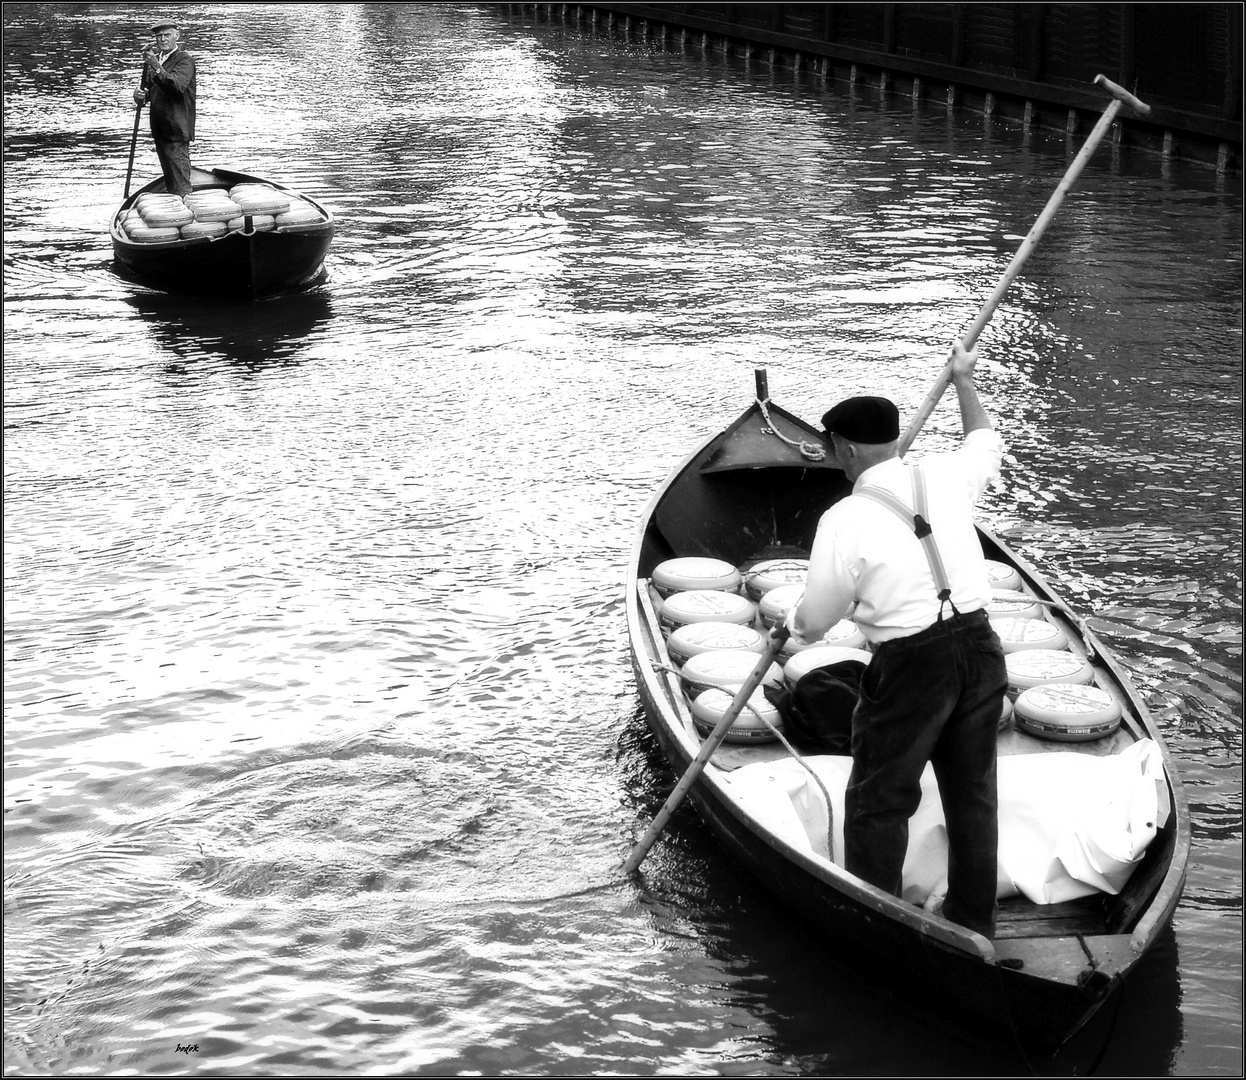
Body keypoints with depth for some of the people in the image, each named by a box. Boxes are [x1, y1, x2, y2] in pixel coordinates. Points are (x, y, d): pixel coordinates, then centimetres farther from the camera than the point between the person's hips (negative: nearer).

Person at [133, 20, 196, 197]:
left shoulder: (184, 60, -10)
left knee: (180, 184, -12)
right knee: (169, 180, 17)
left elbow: (178, 85, -27)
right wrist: (141, 95, -4)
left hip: (176, 129, -8)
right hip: (160, 129, 8)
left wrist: (158, 69, -39)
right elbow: (150, 88, 19)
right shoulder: (154, 58, 15)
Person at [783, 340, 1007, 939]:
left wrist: (789, 623, 19)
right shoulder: (944, 477, 1)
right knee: (972, 793, 17)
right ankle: (975, 923, 27)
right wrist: (964, 380, 40)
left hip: (910, 665, -6)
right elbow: (986, 444, 26)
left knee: (878, 803, 9)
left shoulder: (846, 520, -13)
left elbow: (812, 623, -5)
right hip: (980, 648, 6)